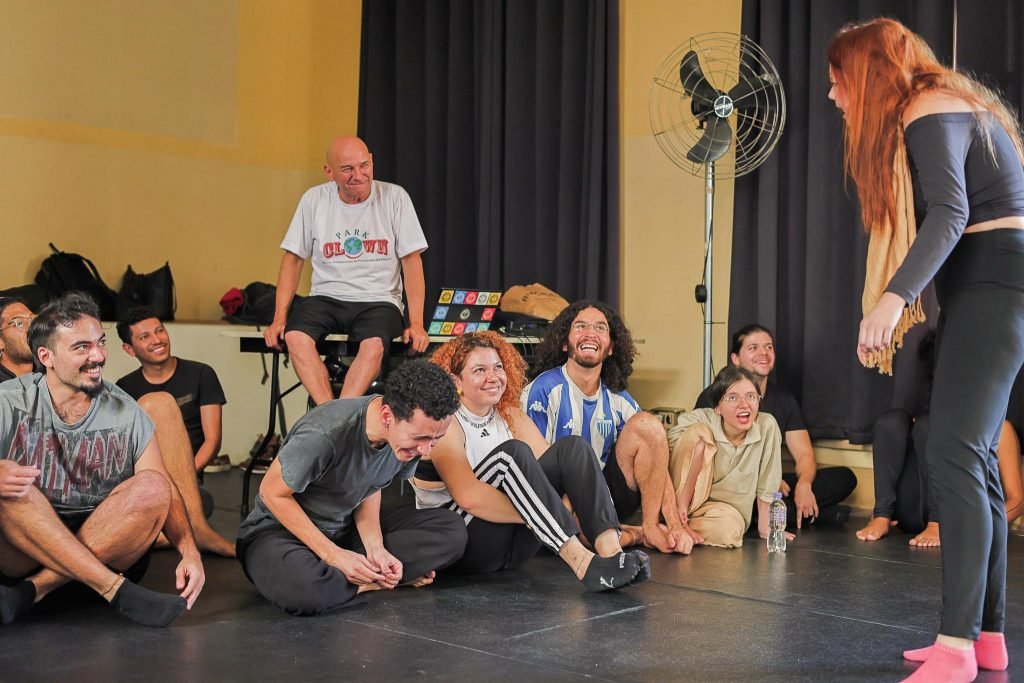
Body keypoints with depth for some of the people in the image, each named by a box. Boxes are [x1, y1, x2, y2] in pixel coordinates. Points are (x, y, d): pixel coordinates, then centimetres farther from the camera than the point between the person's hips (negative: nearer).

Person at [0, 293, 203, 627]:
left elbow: (165, 492, 0)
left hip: (104, 544, 2)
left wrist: (190, 553, -18)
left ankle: (34, 589, -25)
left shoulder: (126, 414, 4)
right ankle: (117, 590, -34)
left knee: (152, 486, -23)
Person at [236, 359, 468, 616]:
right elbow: (273, 493, -19)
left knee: (452, 529, -11)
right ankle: (371, 582, -12)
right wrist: (332, 554, -23)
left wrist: (375, 546, -15)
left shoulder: (411, 433, -14)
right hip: (281, 529, -6)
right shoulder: (323, 435, -33)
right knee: (302, 588, -41)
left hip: (346, 528, 6)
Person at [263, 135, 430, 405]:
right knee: (295, 337, -29)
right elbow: (293, 259, 6)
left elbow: (412, 261, -1)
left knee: (374, 345, -34)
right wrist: (279, 319, -5)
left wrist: (416, 324, -11)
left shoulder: (394, 197, -1)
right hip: (326, 297, 2)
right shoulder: (314, 200, 4)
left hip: (379, 300, -2)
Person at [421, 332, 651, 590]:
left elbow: (556, 469, 2)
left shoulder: (511, 416, 12)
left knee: (572, 447, -8)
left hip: (513, 545, 7)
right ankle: (582, 563, -38)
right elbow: (469, 497, -25)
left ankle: (610, 550, -29)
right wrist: (536, 517, -26)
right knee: (511, 453, -28)